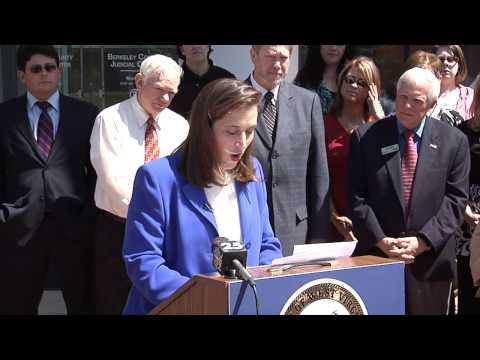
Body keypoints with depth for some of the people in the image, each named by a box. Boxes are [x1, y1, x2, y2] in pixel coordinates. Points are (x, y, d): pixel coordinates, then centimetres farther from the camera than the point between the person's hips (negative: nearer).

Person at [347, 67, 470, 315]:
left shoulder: (454, 141, 2)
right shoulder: (366, 137, 1)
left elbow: (455, 200, -2)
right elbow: (357, 197, -2)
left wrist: (423, 242, -12)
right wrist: (380, 240, -12)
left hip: (430, 260, 0)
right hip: (376, 256, 0)